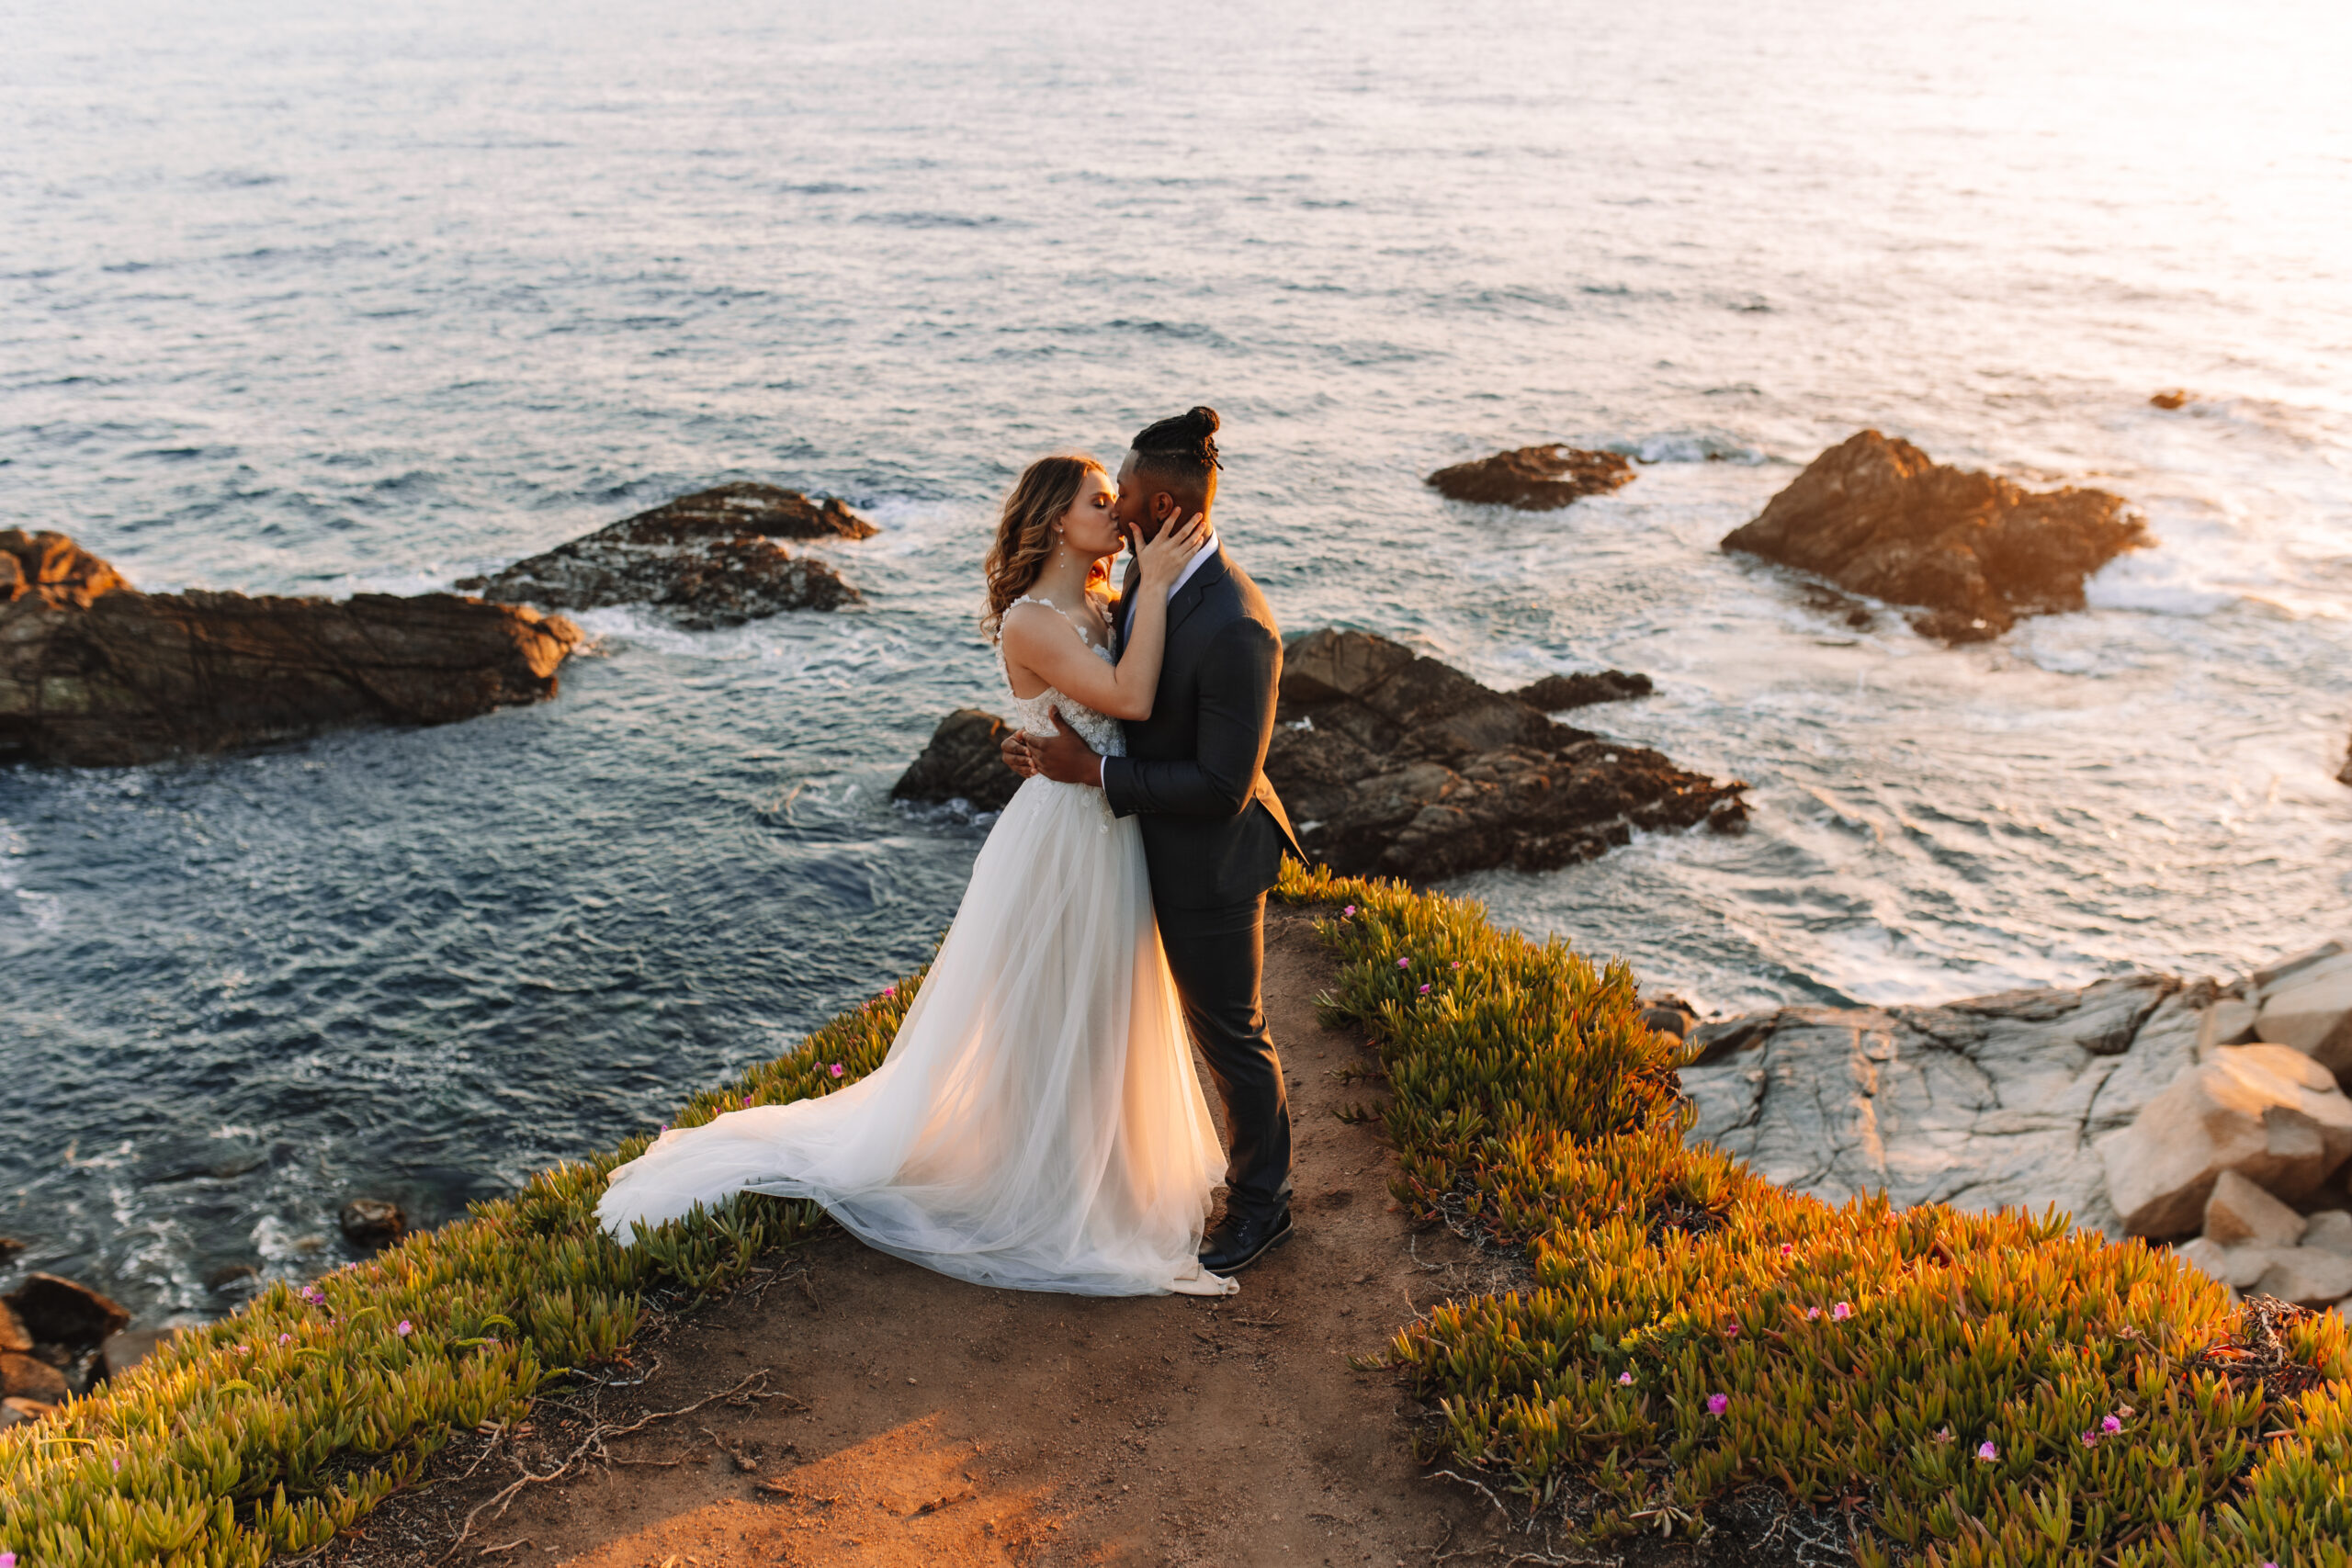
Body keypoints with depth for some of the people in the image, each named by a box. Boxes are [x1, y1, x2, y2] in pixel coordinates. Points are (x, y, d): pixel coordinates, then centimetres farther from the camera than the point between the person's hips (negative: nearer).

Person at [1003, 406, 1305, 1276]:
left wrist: (1095, 771, -24)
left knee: (1231, 1032, 10)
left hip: (1211, 860, -9)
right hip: (1154, 845, 9)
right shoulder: (1146, 574, -2)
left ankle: (1260, 1202, 32)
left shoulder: (1235, 629, -31)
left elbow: (1221, 785, -28)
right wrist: (1052, 742, 0)